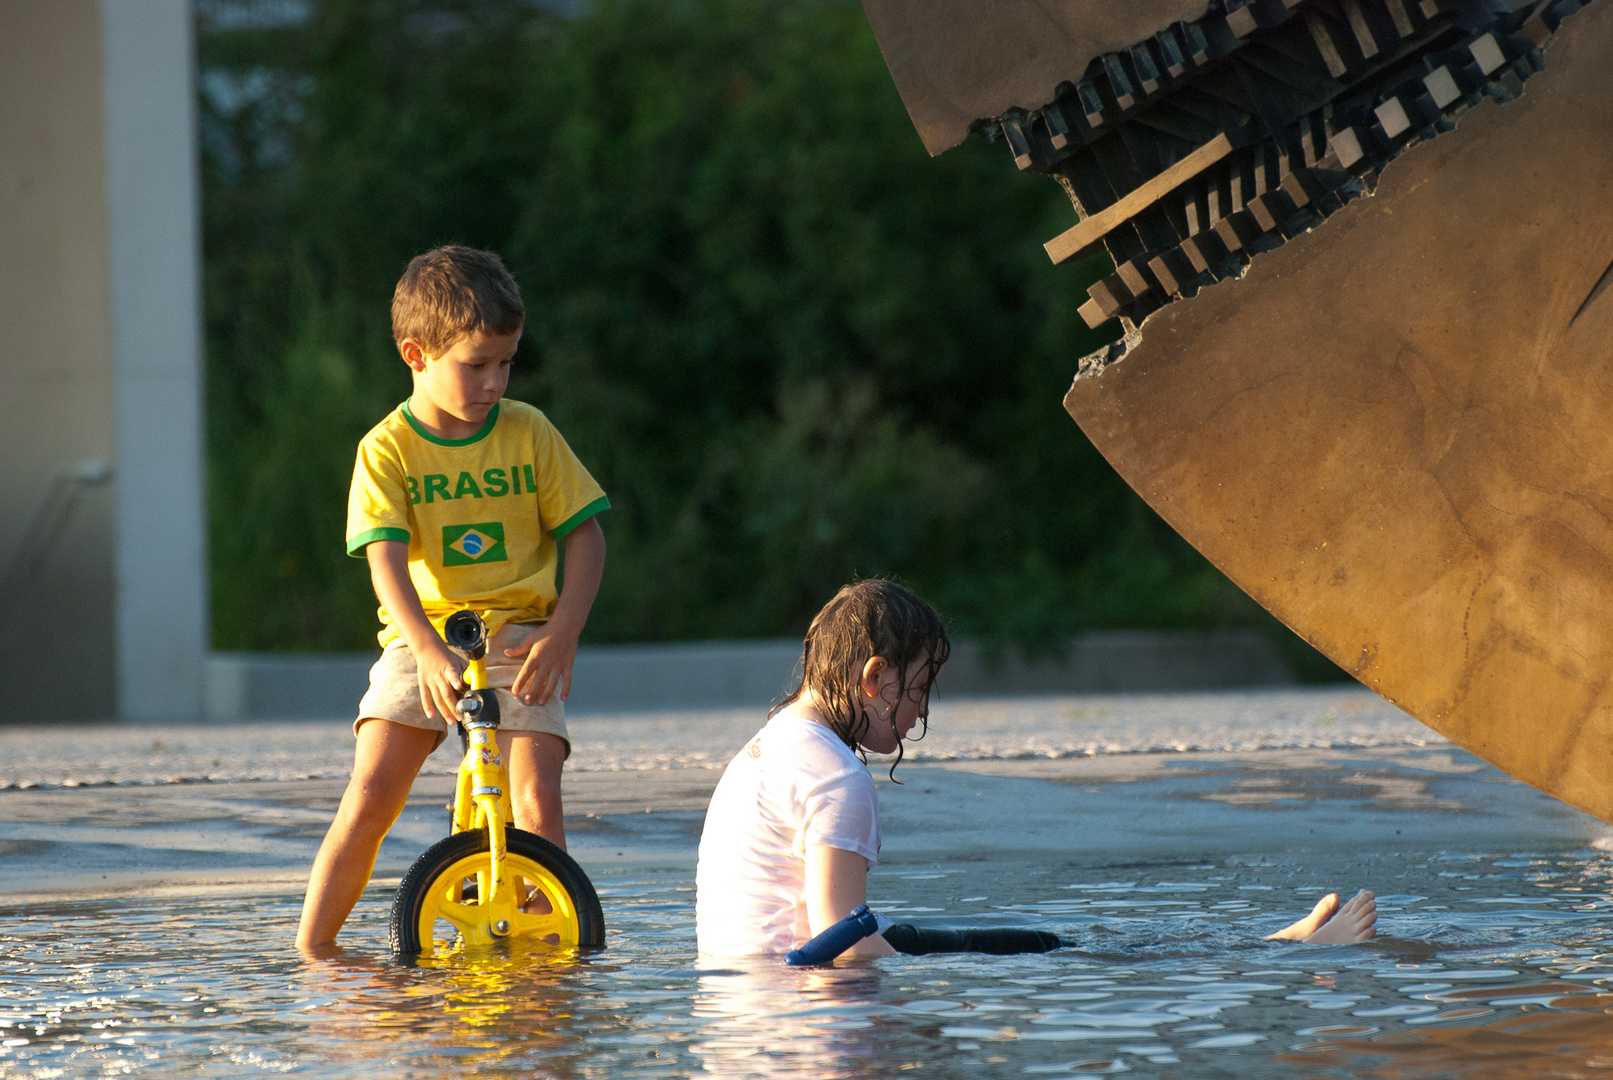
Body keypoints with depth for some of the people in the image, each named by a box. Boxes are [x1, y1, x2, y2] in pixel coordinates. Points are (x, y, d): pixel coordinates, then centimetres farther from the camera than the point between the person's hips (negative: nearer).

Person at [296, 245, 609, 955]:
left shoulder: (529, 434, 2)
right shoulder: (387, 450, -4)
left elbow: (584, 536, 7)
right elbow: (386, 563, -15)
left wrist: (562, 632, -9)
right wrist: (429, 652, -31)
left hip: (518, 638, 1)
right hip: (421, 639, -1)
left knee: (536, 797, -18)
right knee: (369, 796, -16)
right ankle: (310, 952, -6)